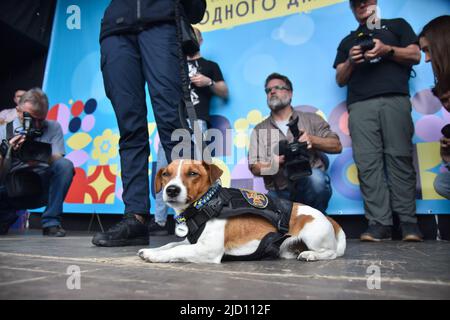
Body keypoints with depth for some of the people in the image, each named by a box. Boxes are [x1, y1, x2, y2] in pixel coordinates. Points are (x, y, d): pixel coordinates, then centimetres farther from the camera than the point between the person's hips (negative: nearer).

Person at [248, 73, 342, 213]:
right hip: (279, 193, 1)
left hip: (310, 186, 0)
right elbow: (254, 167, 4)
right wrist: (274, 164, -17)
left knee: (316, 177, -34)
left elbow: (337, 146, 5)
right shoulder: (259, 129, 12)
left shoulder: (311, 119, 11)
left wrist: (311, 139, -12)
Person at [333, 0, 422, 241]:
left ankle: (408, 222, -8)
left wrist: (387, 50, -5)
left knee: (399, 158, -10)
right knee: (368, 164, -10)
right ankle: (379, 223, -11)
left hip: (394, 100, -2)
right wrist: (350, 61, 0)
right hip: (360, 106, 2)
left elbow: (415, 55, 12)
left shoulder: (397, 25, 25)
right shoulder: (348, 41, 30)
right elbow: (340, 79, 20)